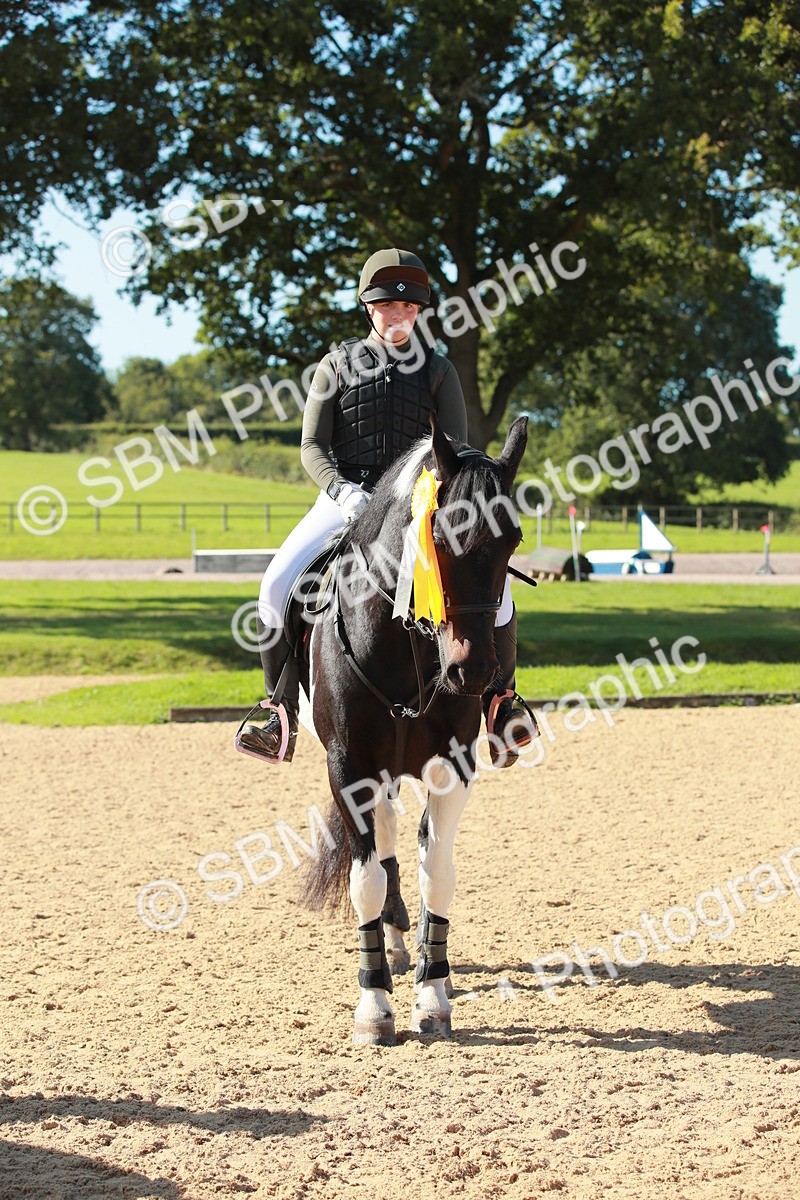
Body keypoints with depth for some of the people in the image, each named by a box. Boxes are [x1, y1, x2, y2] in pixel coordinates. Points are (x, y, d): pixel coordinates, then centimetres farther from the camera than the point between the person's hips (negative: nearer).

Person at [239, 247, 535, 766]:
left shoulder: (437, 369, 10)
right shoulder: (337, 366, 8)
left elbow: (456, 446, 3)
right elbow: (312, 446, 1)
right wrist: (343, 491, -20)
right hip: (346, 498, 0)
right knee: (279, 585, -22)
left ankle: (502, 701, -2)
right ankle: (283, 713, -9)